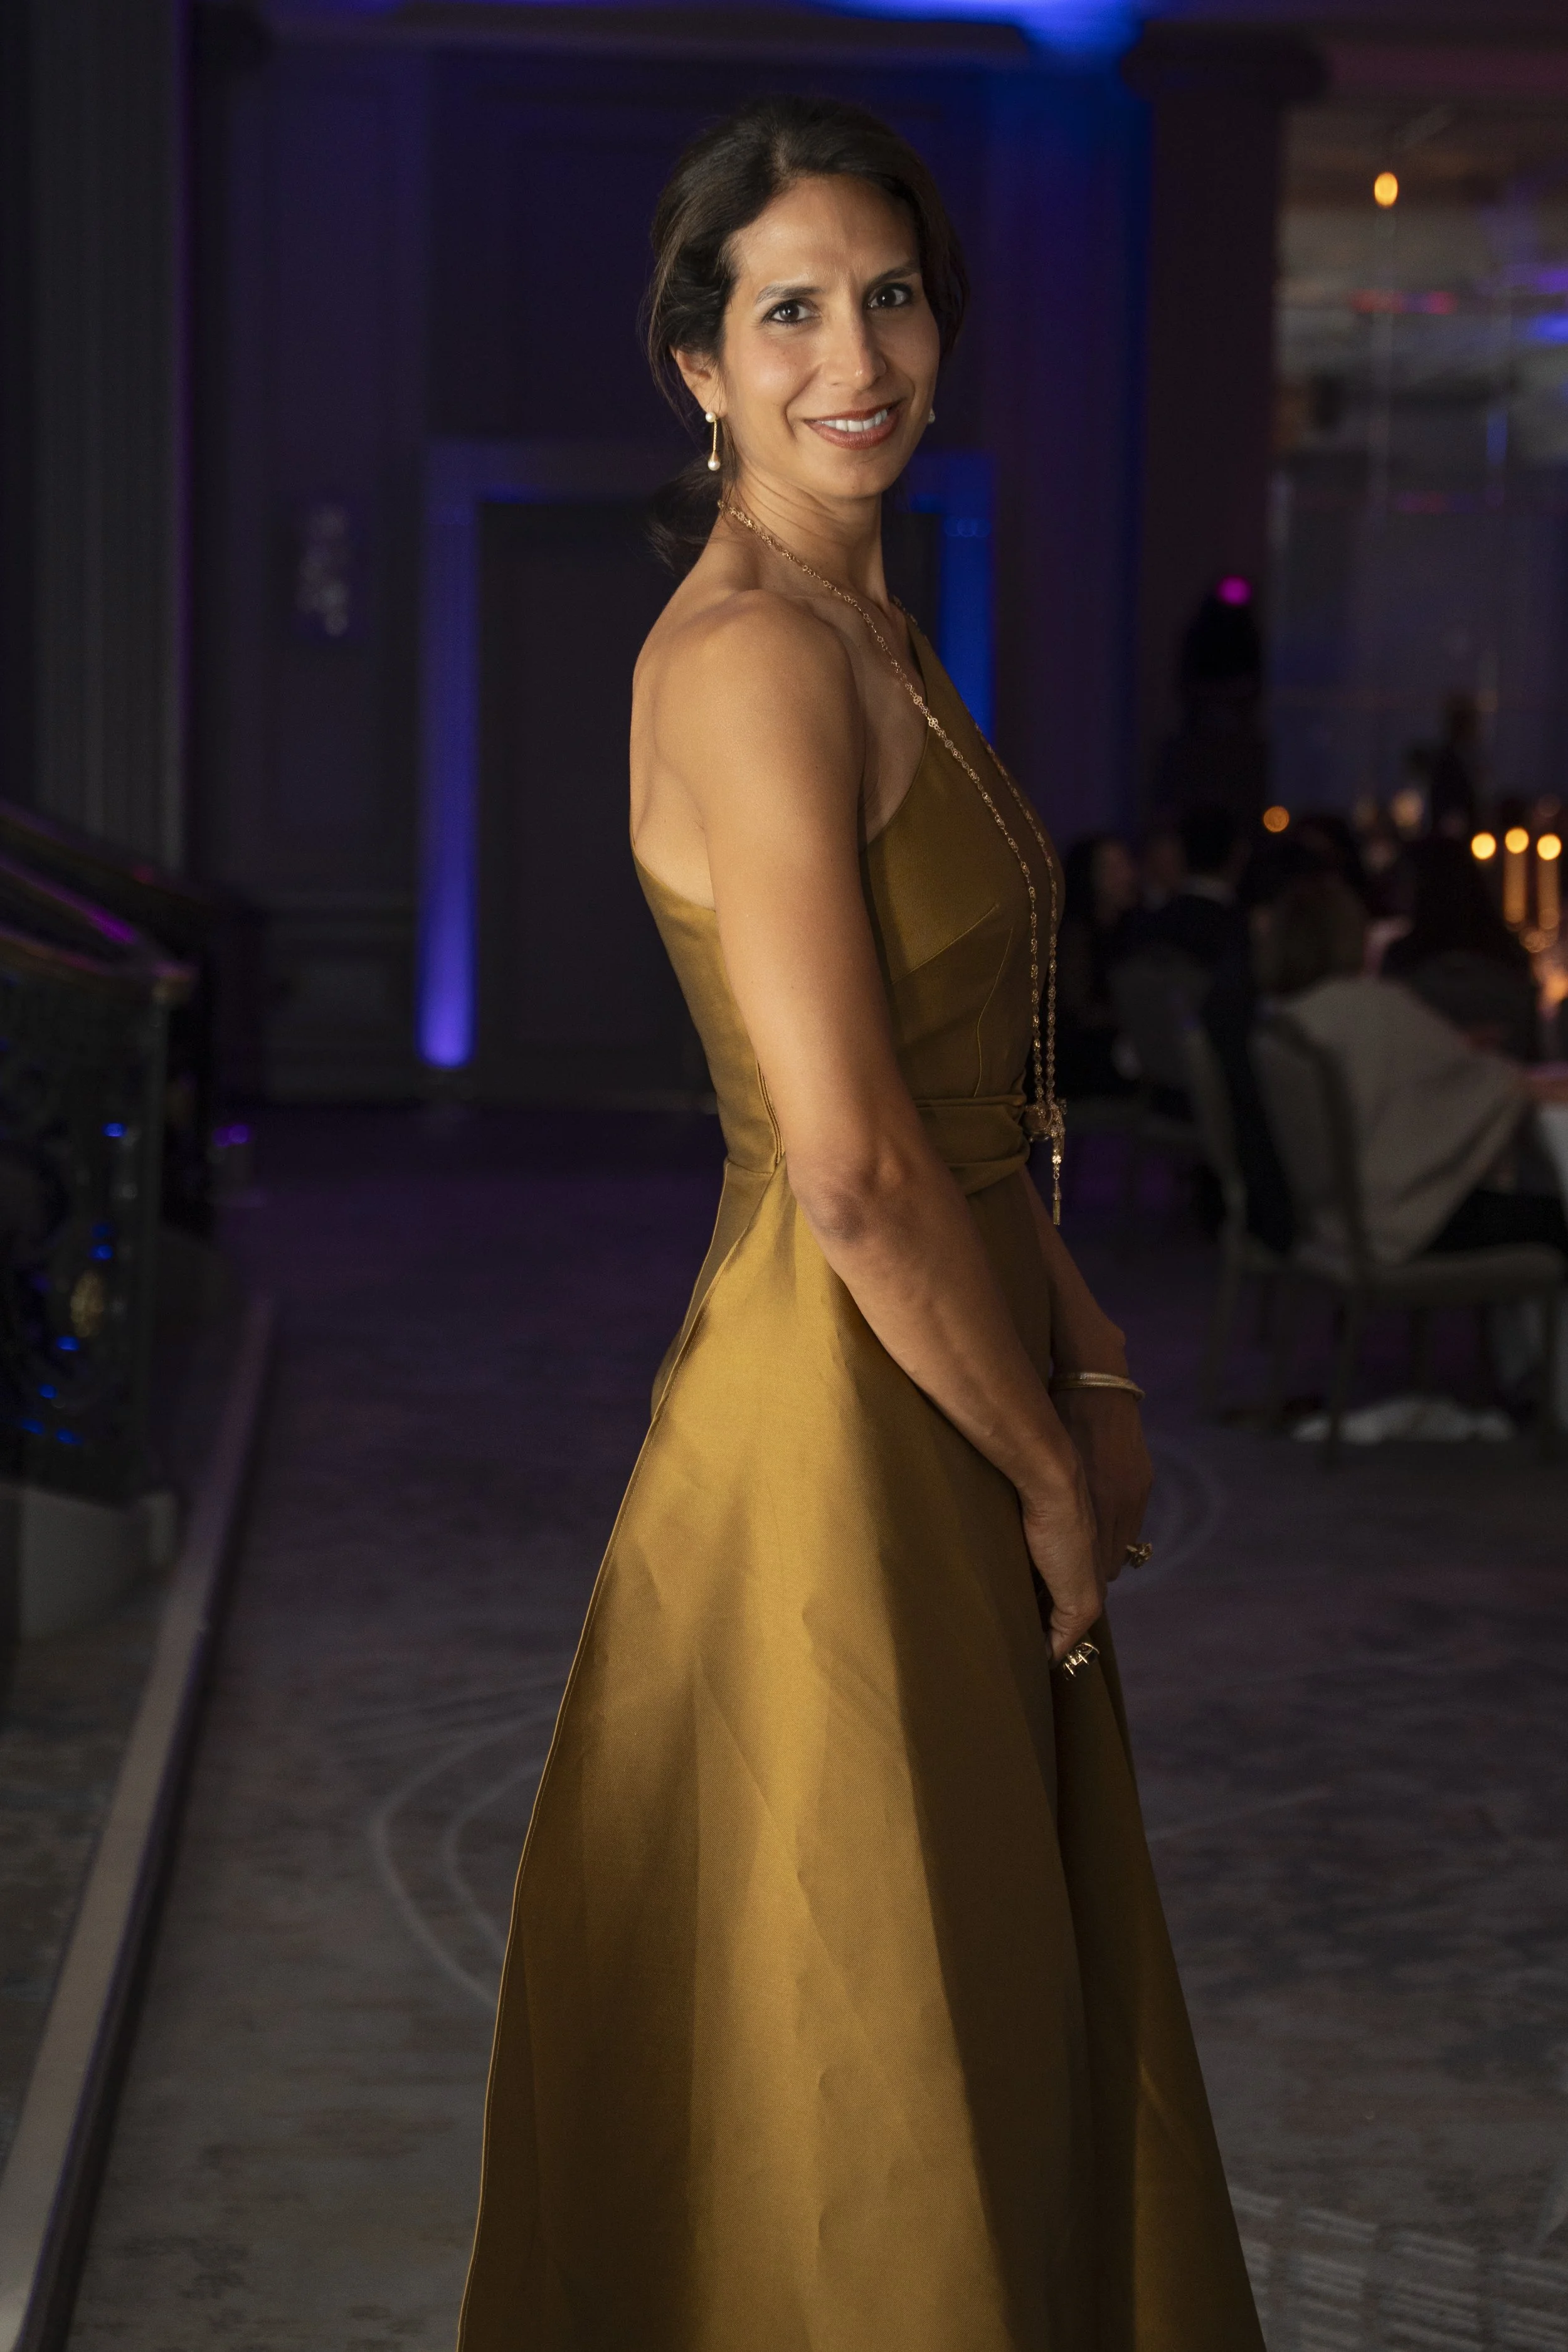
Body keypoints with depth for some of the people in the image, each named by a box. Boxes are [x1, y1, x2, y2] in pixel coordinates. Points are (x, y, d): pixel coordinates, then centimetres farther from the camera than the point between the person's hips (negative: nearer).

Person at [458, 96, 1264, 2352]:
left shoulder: (873, 634, 11)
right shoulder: (747, 653, -19)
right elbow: (852, 1169, -23)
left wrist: (1096, 1369, 6)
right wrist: (1055, 1479, -12)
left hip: (964, 1416, 9)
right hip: (847, 1437, -9)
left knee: (1001, 2034, 21)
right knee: (860, 2076, 7)